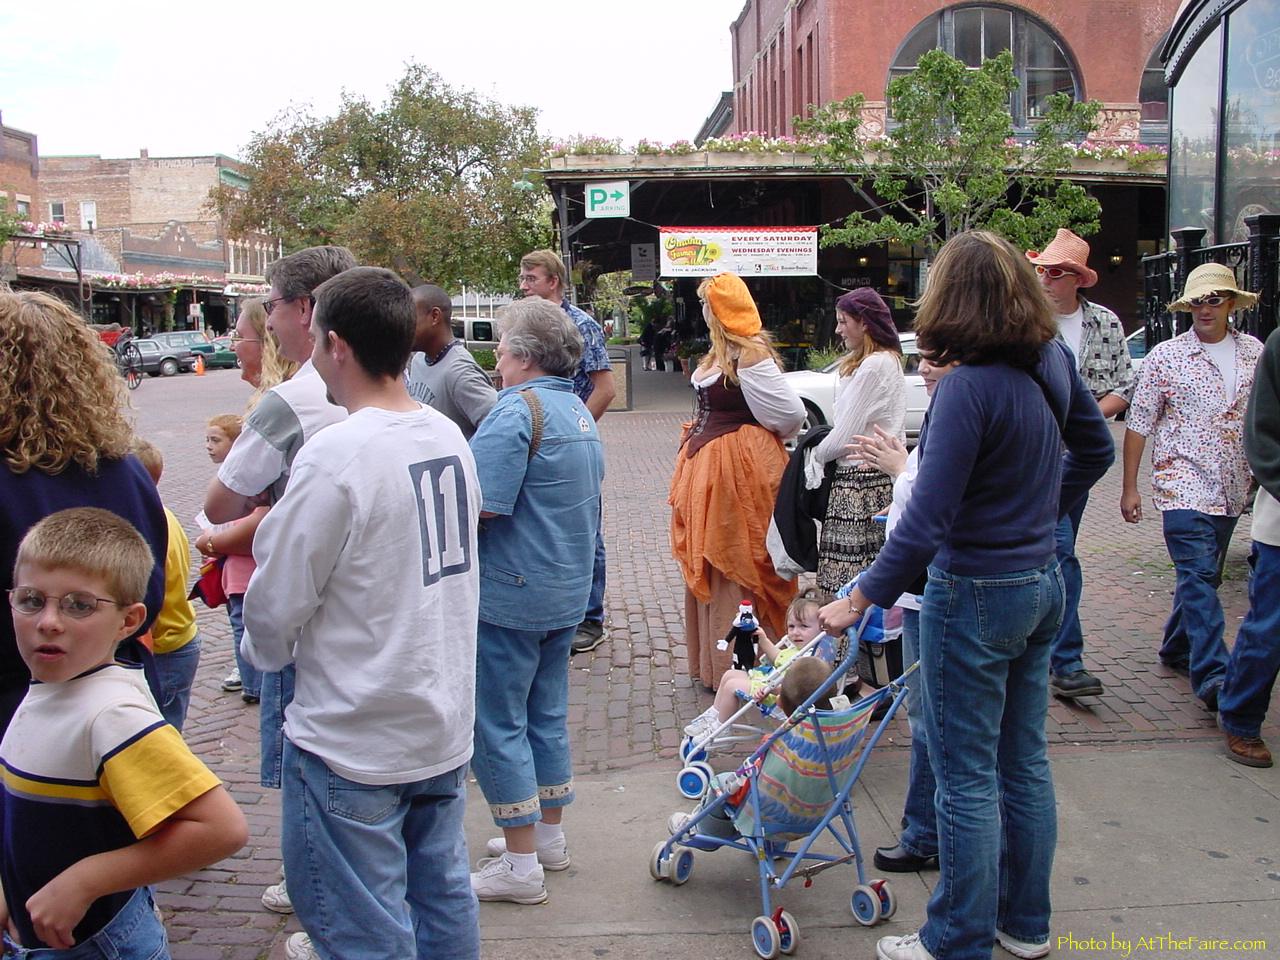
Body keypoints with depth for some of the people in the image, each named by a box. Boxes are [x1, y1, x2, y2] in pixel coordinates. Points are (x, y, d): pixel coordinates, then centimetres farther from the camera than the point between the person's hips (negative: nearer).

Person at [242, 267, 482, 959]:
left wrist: (266, 651, 7)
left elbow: (276, 604, -16)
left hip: (353, 743, -8)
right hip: (445, 725, 8)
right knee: (443, 900, 21)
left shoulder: (335, 454, -22)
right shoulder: (449, 436, 2)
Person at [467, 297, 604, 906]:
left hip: (510, 592, -9)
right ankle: (549, 837, 31)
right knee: (547, 714, 19)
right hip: (568, 590, 9)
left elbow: (480, 506, -24)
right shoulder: (580, 411, 11)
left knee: (498, 724, 2)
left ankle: (521, 864, 10)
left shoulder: (517, 409, -19)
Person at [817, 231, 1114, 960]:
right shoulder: (1052, 360, 1)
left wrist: (865, 598, -18)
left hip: (975, 595, -8)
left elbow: (928, 519, -25)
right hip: (1042, 585, 8)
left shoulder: (970, 387, -23)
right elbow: (1097, 449, 16)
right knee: (1024, 761, 18)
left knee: (966, 776, 4)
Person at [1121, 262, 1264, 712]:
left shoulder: (1255, 352, 8)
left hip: (1233, 489, 5)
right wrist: (1130, 487, -4)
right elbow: (1139, 424, -2)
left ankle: (1177, 648, 32)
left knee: (1203, 575, 14)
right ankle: (1212, 675, -16)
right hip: (1184, 484, -5)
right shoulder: (1165, 357, -3)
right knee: (1198, 577, -13)